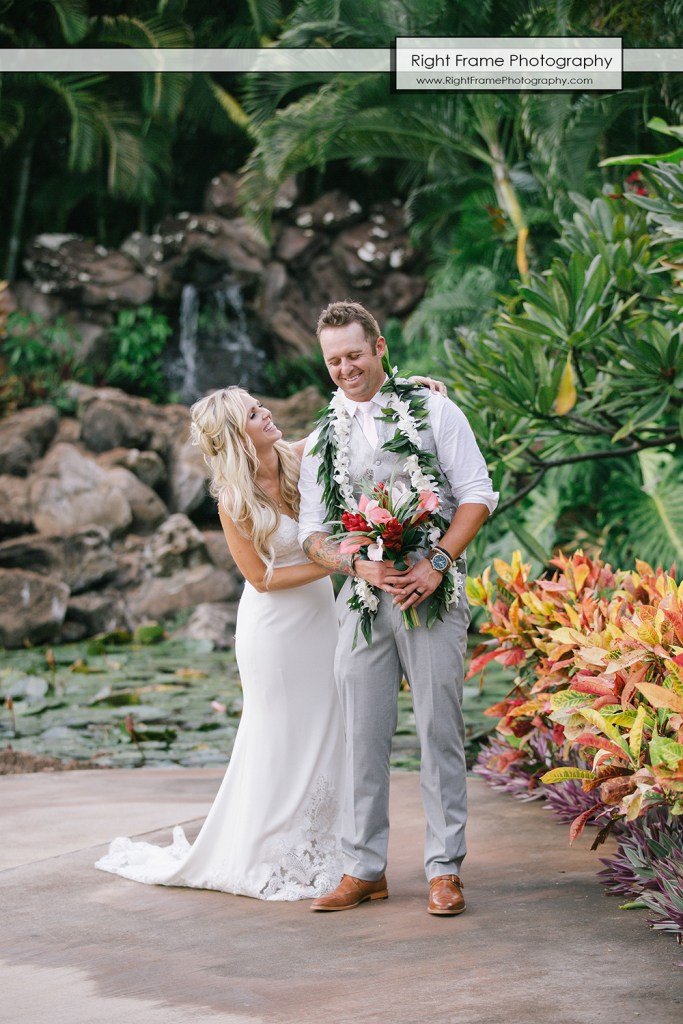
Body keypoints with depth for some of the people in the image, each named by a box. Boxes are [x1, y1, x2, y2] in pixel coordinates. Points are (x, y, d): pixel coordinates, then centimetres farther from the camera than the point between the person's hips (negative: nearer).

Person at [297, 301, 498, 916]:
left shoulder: (431, 409, 5)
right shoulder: (323, 440, 15)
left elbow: (476, 495, 0)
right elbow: (313, 535, 12)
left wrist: (436, 563, -13)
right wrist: (360, 565, -8)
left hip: (432, 592, -3)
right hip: (362, 599, 3)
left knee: (439, 731, -2)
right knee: (364, 736, 4)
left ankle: (445, 869, 4)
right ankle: (364, 869, 12)